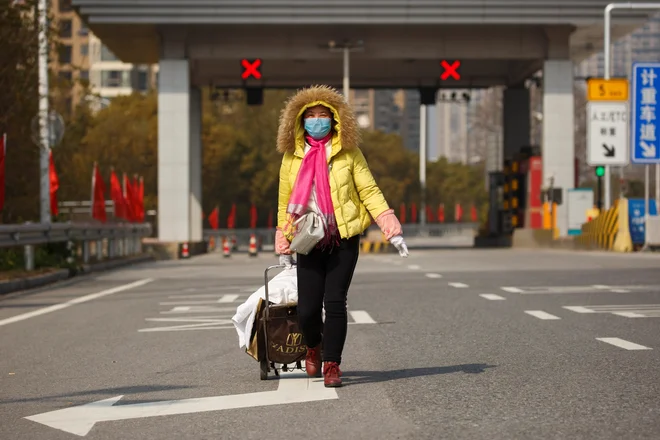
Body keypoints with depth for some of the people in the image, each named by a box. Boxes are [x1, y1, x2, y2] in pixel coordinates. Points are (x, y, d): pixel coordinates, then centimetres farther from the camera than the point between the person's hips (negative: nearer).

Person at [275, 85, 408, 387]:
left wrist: (392, 230, -8)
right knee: (307, 309, -5)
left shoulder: (348, 153, 3)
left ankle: (332, 365, 6)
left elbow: (369, 192, 2)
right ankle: (313, 348, 28)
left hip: (343, 240, -1)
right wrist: (283, 246, 12)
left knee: (335, 302, -8)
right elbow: (284, 203, 13)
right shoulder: (292, 157, 7)